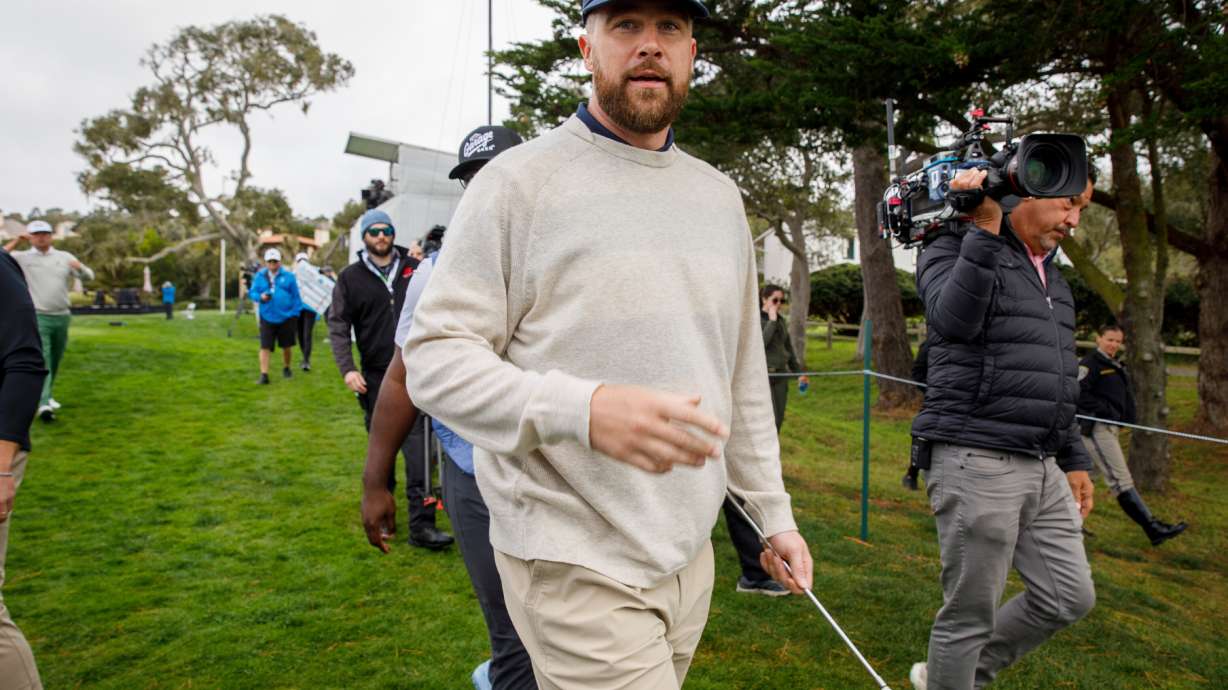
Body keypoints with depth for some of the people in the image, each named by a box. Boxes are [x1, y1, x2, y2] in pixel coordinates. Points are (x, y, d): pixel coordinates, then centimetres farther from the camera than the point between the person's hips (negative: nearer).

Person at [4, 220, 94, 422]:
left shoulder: (64, 257, 9)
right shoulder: (22, 258, 4)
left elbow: (89, 276, 5)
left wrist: (79, 267, -17)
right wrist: (16, 241, -7)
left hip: (62, 317, 4)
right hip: (37, 317, -3)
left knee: (55, 361, 14)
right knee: (42, 361, -14)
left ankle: (45, 396, 31)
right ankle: (43, 405, -21)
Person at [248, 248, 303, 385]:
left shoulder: (288, 276, 1)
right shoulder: (259, 276, 4)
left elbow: (296, 296, 2)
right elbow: (252, 292, 7)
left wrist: (295, 313, -3)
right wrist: (260, 297, -15)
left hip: (286, 318, 0)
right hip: (267, 318, 0)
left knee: (286, 346, 13)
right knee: (265, 347, -6)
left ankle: (286, 368, 36)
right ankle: (264, 375, -3)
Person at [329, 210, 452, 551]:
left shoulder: (414, 269, 6)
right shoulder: (350, 277, 4)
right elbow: (338, 325, 2)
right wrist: (347, 368, -10)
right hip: (376, 375, 1)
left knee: (417, 447, -7)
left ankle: (421, 524, -5)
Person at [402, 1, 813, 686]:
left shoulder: (720, 195, 11)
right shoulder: (520, 181, -8)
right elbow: (436, 357, -12)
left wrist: (773, 512, 15)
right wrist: (583, 409, -28)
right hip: (577, 567, -5)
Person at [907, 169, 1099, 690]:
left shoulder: (1050, 275, 21)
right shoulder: (956, 250, -4)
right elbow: (954, 319, -26)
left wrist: (1073, 460, 24)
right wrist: (986, 231, -25)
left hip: (1041, 469, 9)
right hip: (977, 463, -9)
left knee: (1069, 598, 14)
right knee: (970, 615, 0)